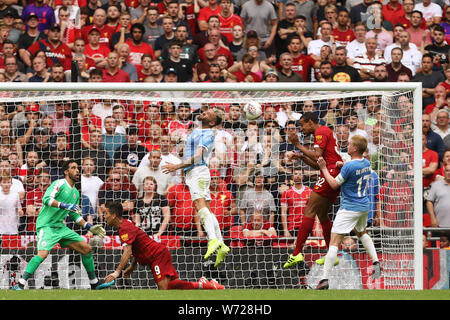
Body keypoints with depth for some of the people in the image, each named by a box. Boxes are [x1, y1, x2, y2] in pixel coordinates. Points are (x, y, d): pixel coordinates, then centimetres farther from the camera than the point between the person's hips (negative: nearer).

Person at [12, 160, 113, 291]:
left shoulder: (75, 193, 16)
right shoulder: (59, 184, -8)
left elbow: (75, 215, 25)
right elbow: (46, 199, -23)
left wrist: (89, 227, 18)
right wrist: (64, 205, -31)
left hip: (61, 227, 8)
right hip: (47, 225, -8)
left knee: (87, 249, 7)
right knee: (43, 253, -29)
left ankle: (94, 283, 21)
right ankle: (20, 285, -27)